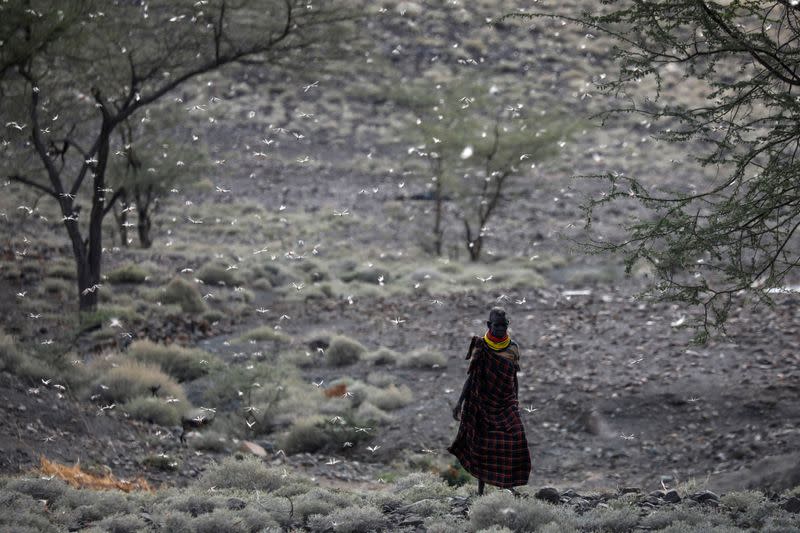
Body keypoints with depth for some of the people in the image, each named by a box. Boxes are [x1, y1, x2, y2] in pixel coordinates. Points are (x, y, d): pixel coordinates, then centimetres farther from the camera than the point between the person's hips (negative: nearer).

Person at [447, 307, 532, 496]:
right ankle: (480, 487, 12)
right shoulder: (480, 347, -3)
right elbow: (471, 376, 0)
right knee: (481, 443, 2)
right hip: (483, 404, -2)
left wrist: (516, 404, 15)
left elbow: (514, 378, 13)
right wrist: (460, 402, -5)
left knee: (513, 440, -10)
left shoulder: (512, 348, 4)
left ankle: (508, 482, 2)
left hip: (506, 403, 2)